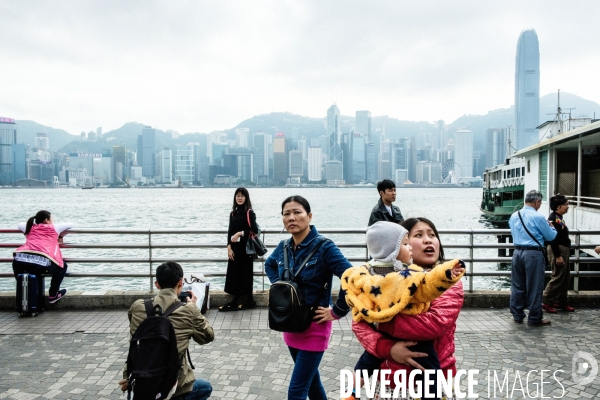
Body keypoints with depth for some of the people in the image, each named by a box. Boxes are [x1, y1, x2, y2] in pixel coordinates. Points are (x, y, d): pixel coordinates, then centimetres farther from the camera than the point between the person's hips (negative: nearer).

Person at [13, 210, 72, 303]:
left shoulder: (30, 228, 28)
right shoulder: (54, 228, 17)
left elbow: (20, 225, 50)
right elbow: (70, 224, 28)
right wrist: (60, 236, 42)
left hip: (21, 260, 5)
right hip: (42, 263, -4)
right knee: (62, 266, 22)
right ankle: (53, 295, 23)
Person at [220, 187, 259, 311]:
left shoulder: (250, 213, -5)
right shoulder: (233, 213, 11)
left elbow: (255, 230, -12)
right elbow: (230, 232, 7)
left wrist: (240, 233, -18)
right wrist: (229, 247, -3)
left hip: (246, 247, -6)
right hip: (234, 248, 6)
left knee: (243, 273, -2)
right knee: (235, 273, 6)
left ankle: (235, 302, 2)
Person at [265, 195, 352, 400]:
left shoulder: (324, 246, -19)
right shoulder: (284, 247, -1)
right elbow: (269, 265, 22)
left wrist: (336, 312, -20)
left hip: (315, 326, -6)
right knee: (310, 378, 23)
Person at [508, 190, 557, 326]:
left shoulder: (514, 216, 6)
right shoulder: (538, 217, -12)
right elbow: (551, 236, -3)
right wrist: (552, 227, 18)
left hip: (517, 252, 6)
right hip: (533, 254, -6)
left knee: (517, 286, 13)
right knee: (534, 288, 4)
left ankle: (517, 315, 21)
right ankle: (535, 318, 12)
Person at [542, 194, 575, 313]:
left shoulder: (559, 218, 13)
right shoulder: (553, 218, -17)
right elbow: (553, 238, -22)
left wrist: (564, 254, 21)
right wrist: (557, 256, -22)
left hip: (564, 250, 10)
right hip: (558, 251, -10)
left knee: (566, 278, 15)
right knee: (558, 277, -6)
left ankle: (561, 302, 24)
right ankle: (546, 302, 2)